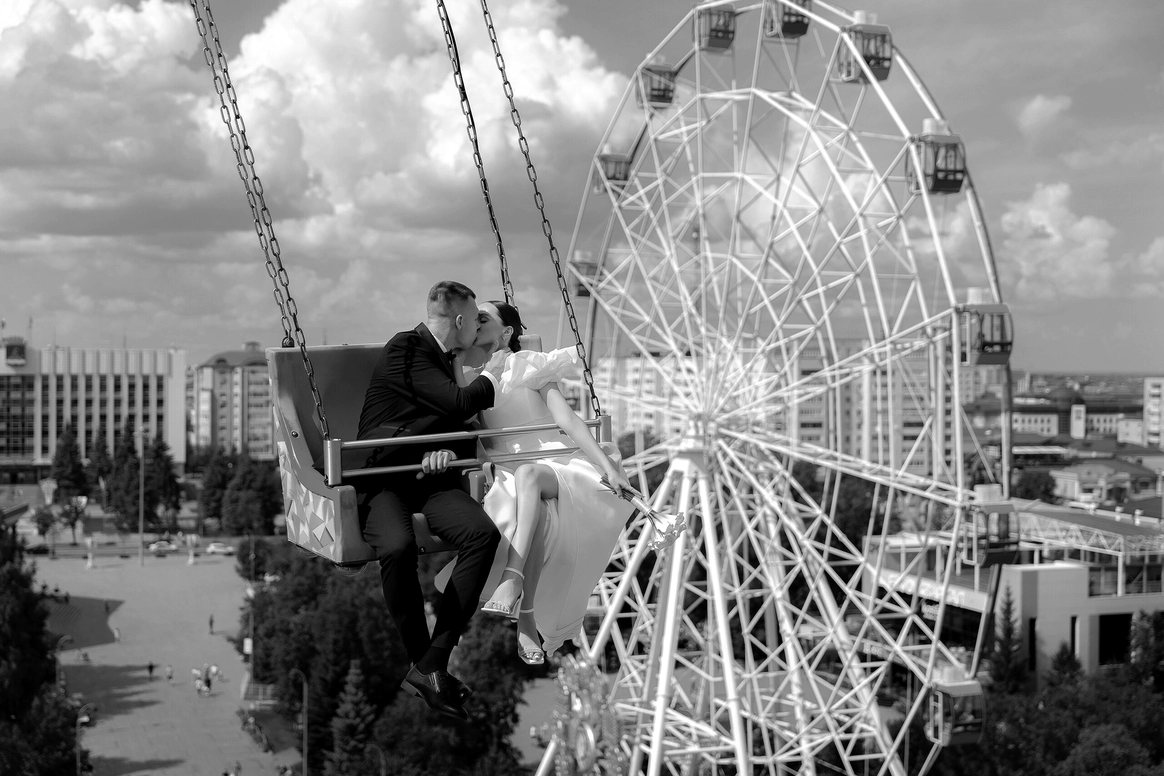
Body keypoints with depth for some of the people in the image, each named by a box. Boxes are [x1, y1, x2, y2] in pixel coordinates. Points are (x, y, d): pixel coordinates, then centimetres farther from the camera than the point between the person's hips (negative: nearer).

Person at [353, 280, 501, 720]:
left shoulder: (447, 359, 21)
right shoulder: (405, 349, -7)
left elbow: (466, 430, 17)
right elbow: (458, 404, -16)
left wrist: (448, 452, -6)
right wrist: (488, 385, 4)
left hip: (428, 475, 7)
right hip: (380, 475, -7)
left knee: (483, 534, -24)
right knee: (398, 547, -37)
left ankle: (432, 665, -21)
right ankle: (422, 660, -15)